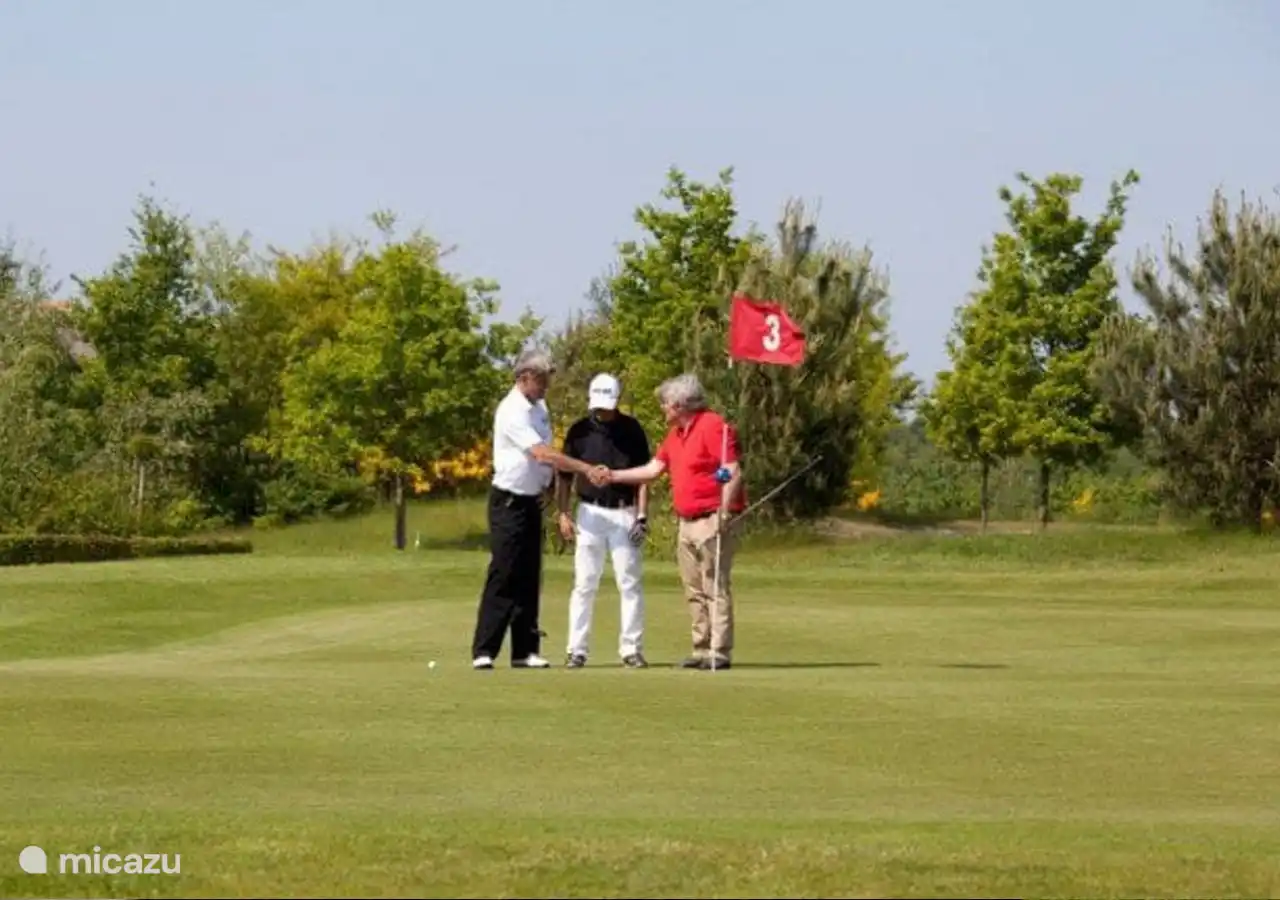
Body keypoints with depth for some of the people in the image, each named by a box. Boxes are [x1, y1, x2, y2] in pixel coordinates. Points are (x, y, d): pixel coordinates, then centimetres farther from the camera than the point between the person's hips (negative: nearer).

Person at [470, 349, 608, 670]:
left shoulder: (539, 407, 11)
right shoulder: (512, 411, -17)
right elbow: (542, 454, -24)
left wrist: (546, 486, 4)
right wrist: (586, 469, -25)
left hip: (532, 501, 8)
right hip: (509, 502, -8)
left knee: (529, 578, 8)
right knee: (503, 576, -10)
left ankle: (525, 650, 11)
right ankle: (483, 652, -8)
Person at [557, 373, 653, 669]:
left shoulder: (632, 429, 1)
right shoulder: (579, 430, 2)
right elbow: (565, 476, 7)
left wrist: (642, 516, -5)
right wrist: (564, 513, -2)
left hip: (625, 514, 0)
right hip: (590, 513, 1)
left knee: (630, 583, 0)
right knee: (584, 584, 1)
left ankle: (631, 648, 5)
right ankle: (577, 650, 4)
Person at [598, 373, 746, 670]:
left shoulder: (714, 427, -12)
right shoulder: (675, 434, 17)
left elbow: (734, 473, -18)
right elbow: (653, 469, 21)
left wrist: (723, 512, -24)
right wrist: (613, 476, 17)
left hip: (711, 521, -9)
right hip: (687, 523, 9)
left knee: (716, 589, -8)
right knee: (695, 592, 10)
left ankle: (720, 653, -9)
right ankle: (702, 650, 13)